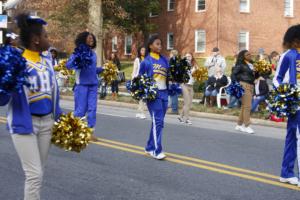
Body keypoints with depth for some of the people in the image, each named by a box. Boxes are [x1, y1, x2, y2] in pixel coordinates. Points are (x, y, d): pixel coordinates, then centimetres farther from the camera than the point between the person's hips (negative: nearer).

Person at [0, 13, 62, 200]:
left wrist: (58, 117, 16)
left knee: (39, 172, 12)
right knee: (34, 174, -7)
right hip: (25, 123, -6)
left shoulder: (47, 61, 6)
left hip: (47, 122, 6)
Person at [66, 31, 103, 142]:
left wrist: (103, 68, 8)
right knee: (81, 109, -1)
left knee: (92, 109, 5)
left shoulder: (93, 53, 11)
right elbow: (68, 65, -15)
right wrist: (77, 59, -29)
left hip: (93, 84, 6)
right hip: (82, 84, -6)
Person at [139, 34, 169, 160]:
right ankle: (157, 151, -11)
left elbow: (169, 76, 13)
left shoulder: (164, 60, 11)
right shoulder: (146, 61, -2)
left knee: (159, 122, 9)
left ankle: (150, 147, 21)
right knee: (157, 121, -13)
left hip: (164, 93, 6)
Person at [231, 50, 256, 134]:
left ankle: (239, 125, 20)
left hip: (251, 86, 8)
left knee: (244, 106, 12)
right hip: (244, 85, -8)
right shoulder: (241, 65, -7)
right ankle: (246, 126, -3)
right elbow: (233, 74, -8)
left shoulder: (251, 65, 13)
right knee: (247, 106, -8)